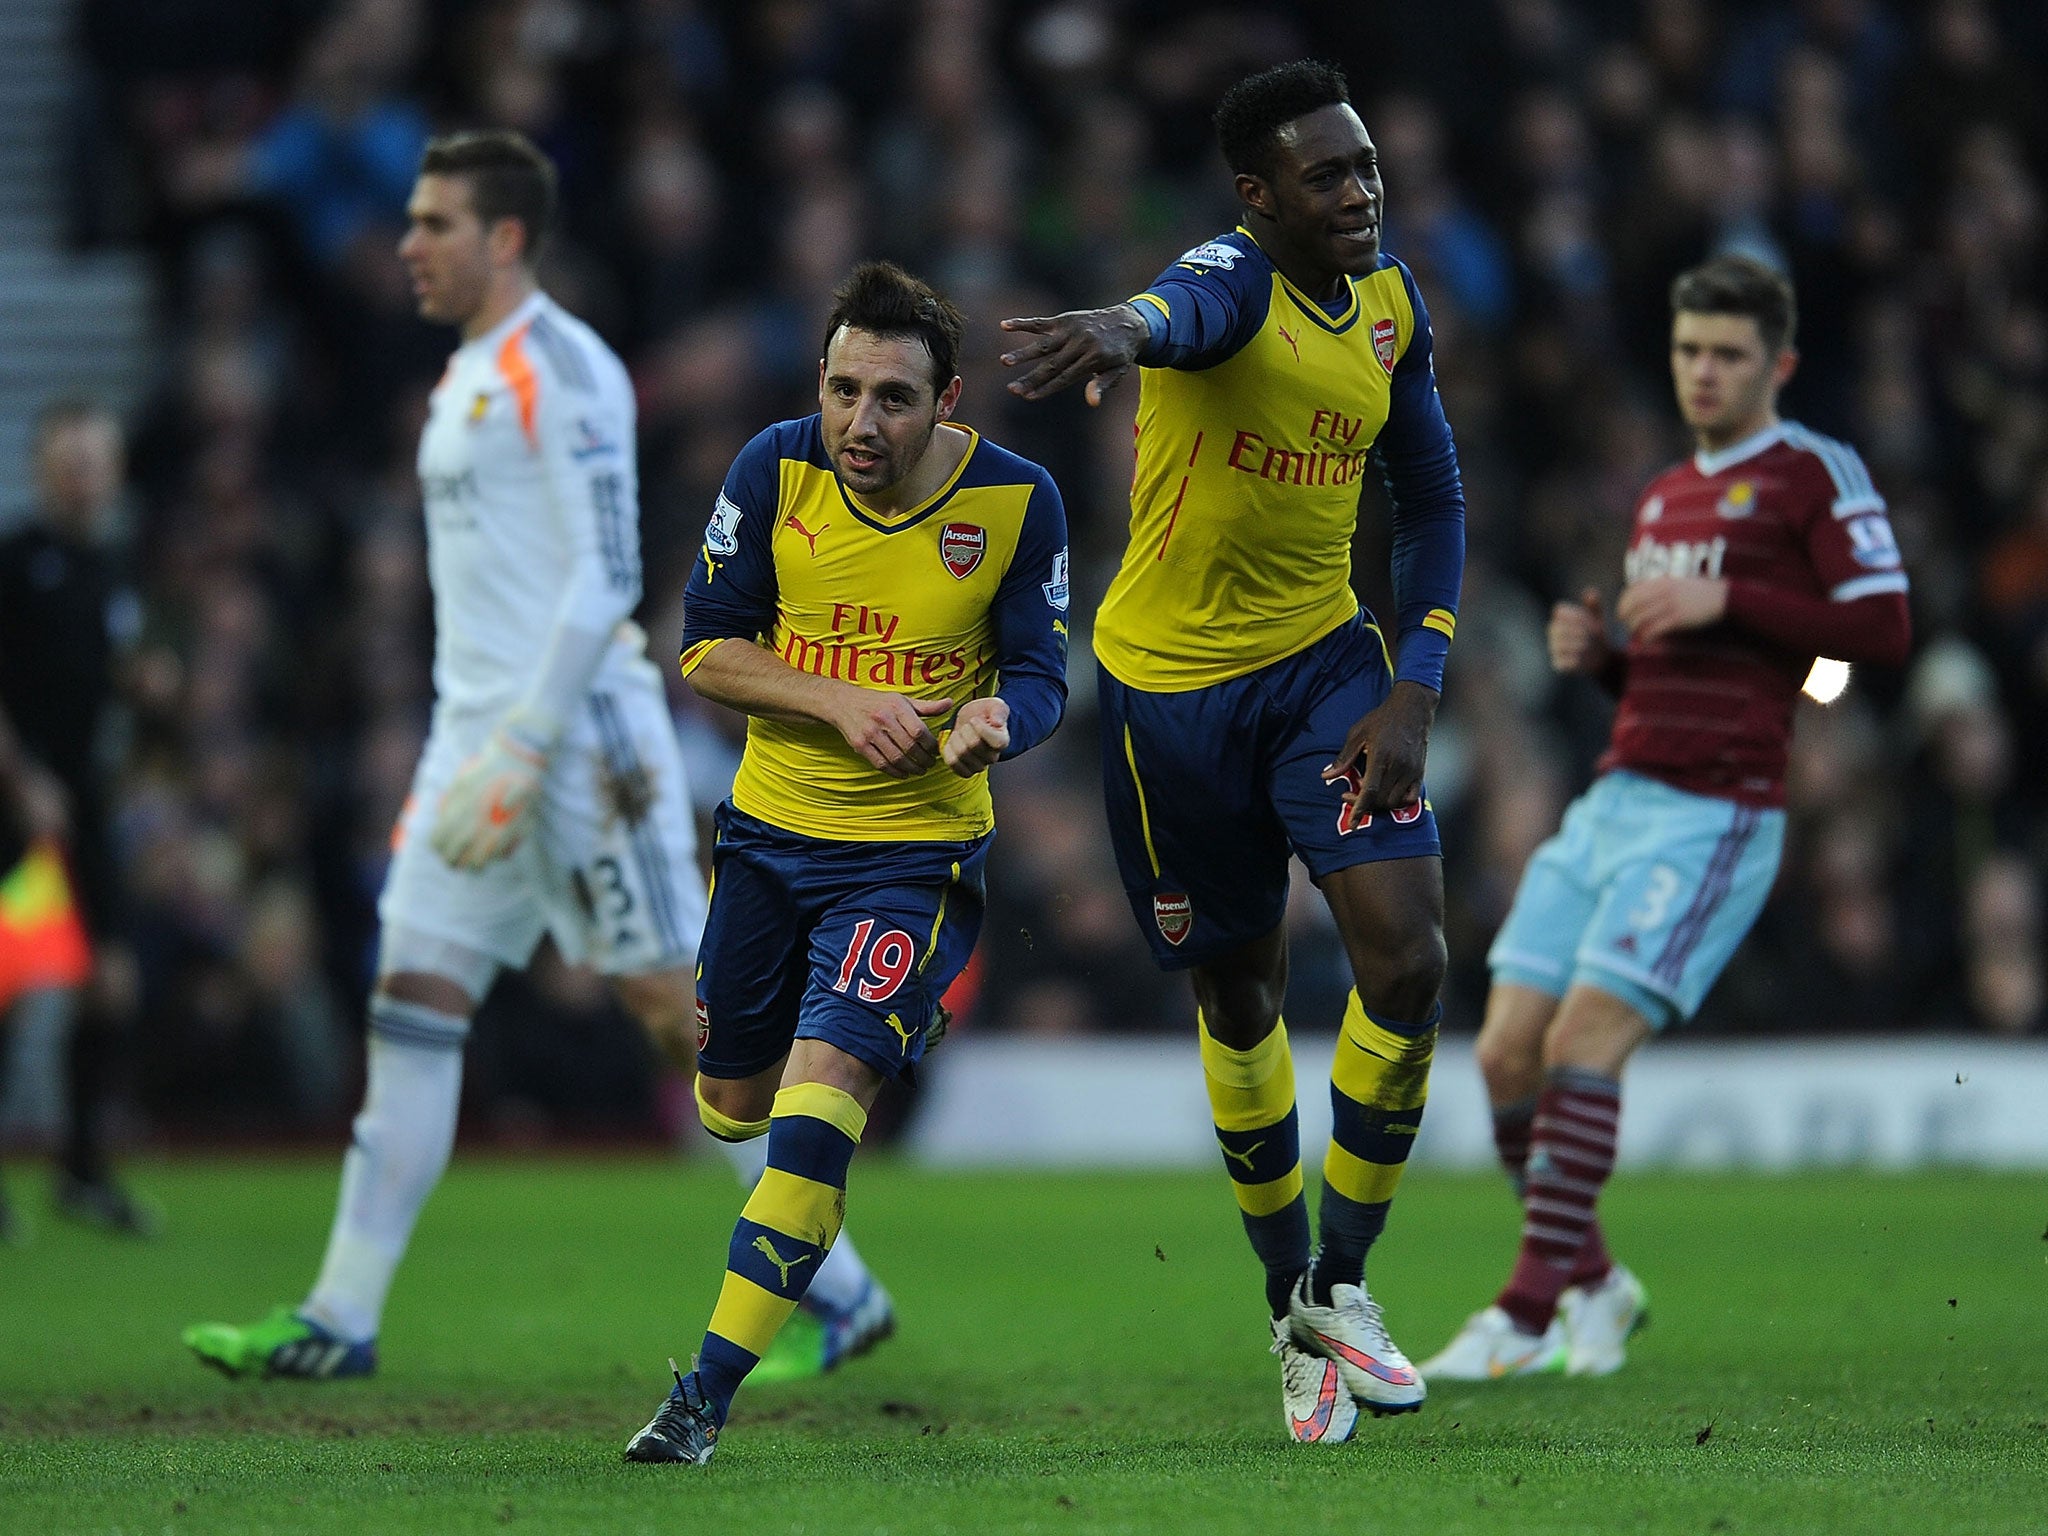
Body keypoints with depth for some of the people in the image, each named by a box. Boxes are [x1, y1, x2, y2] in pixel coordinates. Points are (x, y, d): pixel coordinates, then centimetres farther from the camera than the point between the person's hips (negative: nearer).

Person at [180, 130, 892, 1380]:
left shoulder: (563, 371, -11)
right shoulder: (465, 379, 18)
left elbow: (605, 581, -17)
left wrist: (523, 750, -21)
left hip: (578, 730, -9)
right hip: (479, 735, 9)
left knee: (680, 1008, -5)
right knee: (413, 1004, 2)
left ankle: (836, 1288, 3)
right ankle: (341, 1320, 0)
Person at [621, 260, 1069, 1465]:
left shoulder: (1018, 501, -12)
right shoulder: (775, 471, -9)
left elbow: (1042, 678, -5)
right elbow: (707, 645, -4)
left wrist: (997, 718, -30)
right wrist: (842, 703, -19)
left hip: (919, 850, -3)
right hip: (771, 829, 4)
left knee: (820, 1096, -21)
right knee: (735, 1105, 18)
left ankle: (709, 1396, -20)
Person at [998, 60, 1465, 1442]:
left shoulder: (1391, 300, -1)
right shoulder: (1235, 281, -21)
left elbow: (1433, 499, 9)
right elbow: (1192, 309, -49)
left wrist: (1415, 692, -4)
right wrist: (1124, 328, -75)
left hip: (1326, 657, 4)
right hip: (1175, 680, -4)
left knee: (1407, 955, -13)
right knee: (1239, 987, 9)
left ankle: (1341, 1287, 4)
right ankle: (1289, 1299, 29)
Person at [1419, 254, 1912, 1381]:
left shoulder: (1817, 473, -2)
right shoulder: (1665, 496, 21)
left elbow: (1883, 630, -12)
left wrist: (1725, 600, -16)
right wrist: (1593, 648, 8)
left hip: (1714, 816, -8)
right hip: (1615, 801, 8)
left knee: (1581, 1046, -16)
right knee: (1508, 1052, -1)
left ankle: (1530, 1312, -10)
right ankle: (1591, 1285, 15)